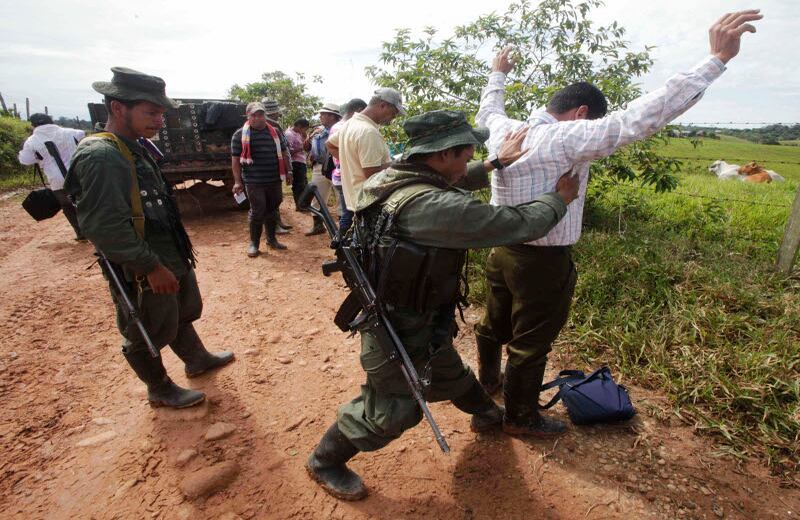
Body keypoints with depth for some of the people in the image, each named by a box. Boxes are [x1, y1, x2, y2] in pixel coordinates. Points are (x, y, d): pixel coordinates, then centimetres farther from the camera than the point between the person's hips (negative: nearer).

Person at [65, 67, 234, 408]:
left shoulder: (137, 149, 8)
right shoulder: (99, 157, -23)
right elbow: (104, 227, -28)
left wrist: (179, 253, 18)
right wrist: (152, 267, -24)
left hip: (173, 261, 9)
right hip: (144, 274, -9)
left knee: (183, 315, 26)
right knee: (148, 337, 12)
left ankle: (197, 360, 47)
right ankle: (160, 391, 32)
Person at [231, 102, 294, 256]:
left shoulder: (275, 132, 10)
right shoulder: (240, 135, -2)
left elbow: (283, 153, 17)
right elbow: (235, 159, -3)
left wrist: (288, 171, 12)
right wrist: (237, 181, -8)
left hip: (274, 180, 4)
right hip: (254, 182, -4)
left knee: (272, 210, 12)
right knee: (257, 212, -2)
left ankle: (271, 239, 27)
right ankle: (254, 243, 12)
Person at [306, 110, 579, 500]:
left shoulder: (393, 178, -7)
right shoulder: (433, 206, -35)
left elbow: (452, 184, 13)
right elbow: (518, 225, -26)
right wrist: (559, 198, -7)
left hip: (418, 321, 9)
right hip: (400, 333, -9)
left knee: (449, 374, 31)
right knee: (389, 412, 14)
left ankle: (486, 413, 58)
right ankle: (324, 462, 35)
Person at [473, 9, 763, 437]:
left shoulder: (504, 130, 3)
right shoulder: (569, 138, -19)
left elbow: (488, 109, 26)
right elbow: (641, 116, -25)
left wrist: (498, 75, 43)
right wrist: (718, 57, -19)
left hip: (500, 251, 8)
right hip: (542, 262, -7)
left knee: (495, 322, 25)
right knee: (531, 342, 10)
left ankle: (488, 380, 50)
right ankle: (520, 417, 31)